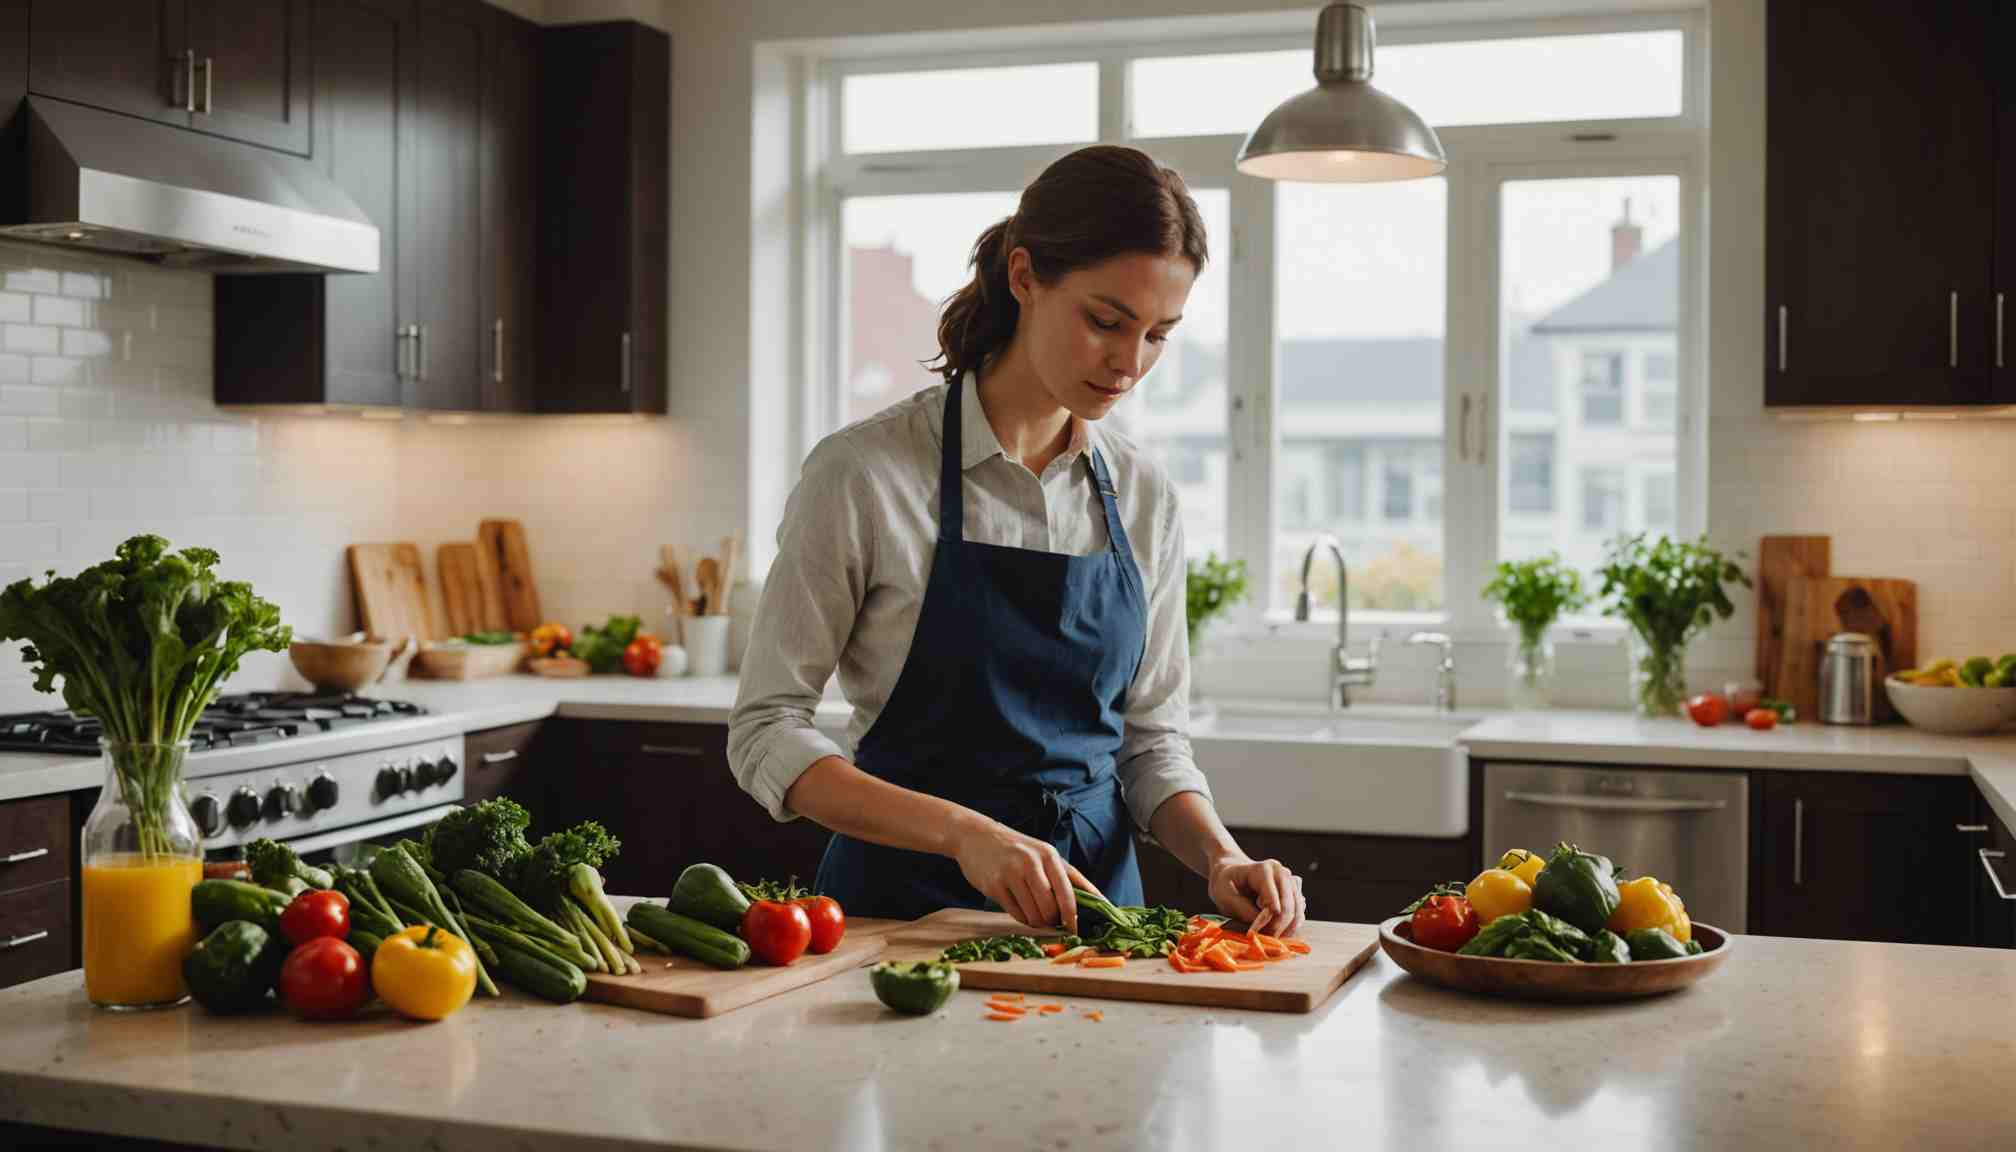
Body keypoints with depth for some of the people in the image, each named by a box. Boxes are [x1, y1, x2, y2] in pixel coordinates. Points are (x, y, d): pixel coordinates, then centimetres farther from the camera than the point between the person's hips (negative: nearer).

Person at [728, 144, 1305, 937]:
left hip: (1092, 896, 4)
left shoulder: (1143, 496, 5)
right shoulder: (864, 474, -10)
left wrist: (1220, 857, -8)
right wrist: (962, 831, -21)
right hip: (907, 898, -3)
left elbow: (1151, 738, 11)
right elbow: (766, 731, -9)